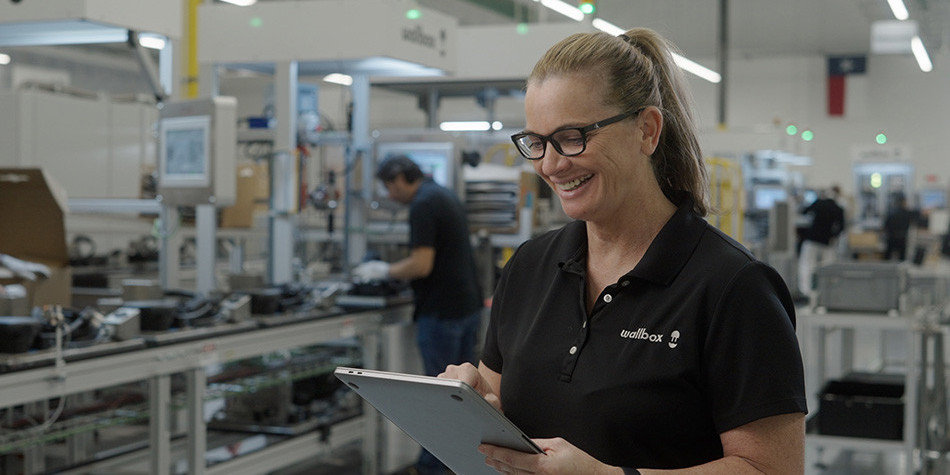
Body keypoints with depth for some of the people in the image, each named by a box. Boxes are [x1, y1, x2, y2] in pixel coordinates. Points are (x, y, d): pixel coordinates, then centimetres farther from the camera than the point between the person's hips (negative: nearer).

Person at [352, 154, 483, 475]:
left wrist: (383, 271, -6)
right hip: (468, 305, 10)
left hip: (441, 312, -10)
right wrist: (390, 270, 21)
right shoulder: (444, 195, 15)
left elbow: (422, 265, -22)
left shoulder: (423, 205, -16)